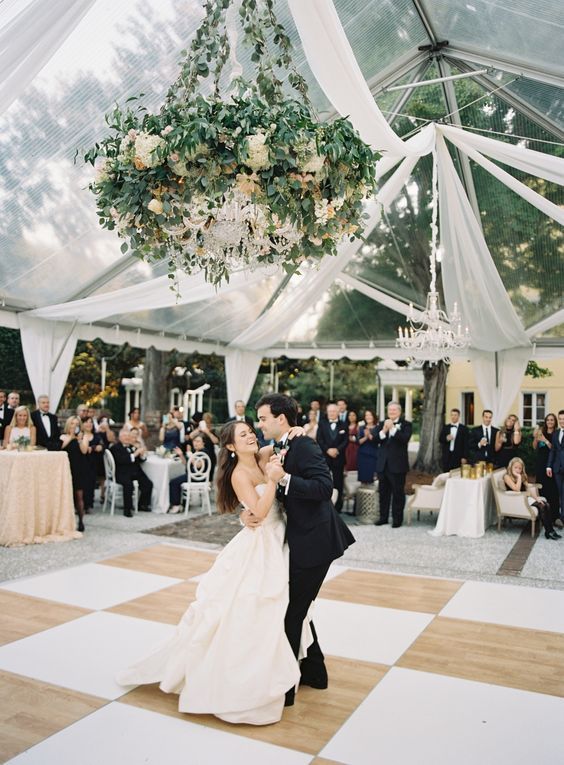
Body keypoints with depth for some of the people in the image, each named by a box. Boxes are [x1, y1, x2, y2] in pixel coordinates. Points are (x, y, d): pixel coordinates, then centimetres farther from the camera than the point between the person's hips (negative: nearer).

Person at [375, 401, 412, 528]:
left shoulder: (406, 424, -1)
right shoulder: (382, 424, 10)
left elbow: (405, 438, -19)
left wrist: (392, 428, -23)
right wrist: (383, 431, -18)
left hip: (397, 465, -4)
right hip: (383, 464, 4)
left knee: (398, 493, 2)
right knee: (383, 492, 12)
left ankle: (397, 518, 10)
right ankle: (383, 517, 22)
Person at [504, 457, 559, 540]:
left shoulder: (522, 476, 15)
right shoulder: (507, 476, -7)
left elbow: (528, 488, 7)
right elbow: (517, 489, -19)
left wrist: (536, 497, -7)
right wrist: (519, 477, -15)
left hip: (525, 497, 7)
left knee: (547, 505, -17)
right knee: (541, 506, -24)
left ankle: (551, 529, -19)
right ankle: (548, 531, -20)